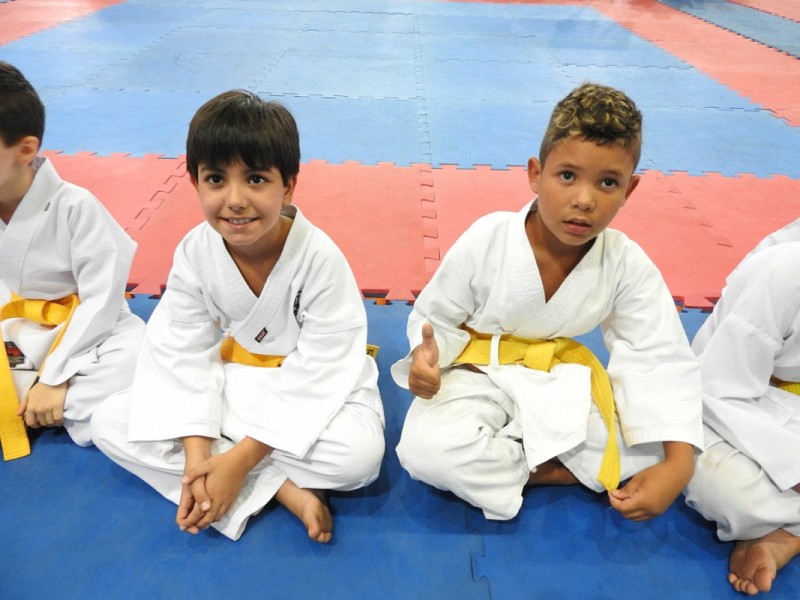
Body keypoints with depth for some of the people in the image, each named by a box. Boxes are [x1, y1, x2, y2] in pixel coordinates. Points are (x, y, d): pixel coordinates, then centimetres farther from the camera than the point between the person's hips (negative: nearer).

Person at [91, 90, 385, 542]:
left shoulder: (320, 258, -26)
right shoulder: (194, 253, -14)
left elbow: (318, 372, -23)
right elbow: (187, 353, -10)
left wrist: (240, 458, -25)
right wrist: (196, 453, -21)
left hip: (314, 387, -5)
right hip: (233, 380, 5)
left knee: (360, 454, -35)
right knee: (110, 425, -11)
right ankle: (285, 488, -18)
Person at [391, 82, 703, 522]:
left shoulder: (628, 265, -14)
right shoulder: (486, 241, -20)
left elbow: (662, 361, -13)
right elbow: (434, 318, -6)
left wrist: (678, 463, -25)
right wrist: (427, 356, -30)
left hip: (564, 383, 3)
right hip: (479, 375, -2)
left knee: (651, 444, -19)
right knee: (424, 449, -31)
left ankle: (502, 461, -11)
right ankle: (554, 471, -10)